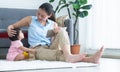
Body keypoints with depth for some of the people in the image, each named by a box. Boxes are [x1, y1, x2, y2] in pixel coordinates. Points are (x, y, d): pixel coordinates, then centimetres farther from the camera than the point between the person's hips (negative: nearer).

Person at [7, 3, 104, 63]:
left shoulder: (53, 24, 16)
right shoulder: (30, 20, 9)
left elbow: (61, 35, 13)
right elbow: (12, 26, 13)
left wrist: (57, 31, -10)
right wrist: (9, 29, -12)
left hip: (51, 47, 4)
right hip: (39, 49, -4)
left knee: (62, 30, -23)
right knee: (61, 54, -37)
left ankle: (68, 56, -48)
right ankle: (88, 59, -63)